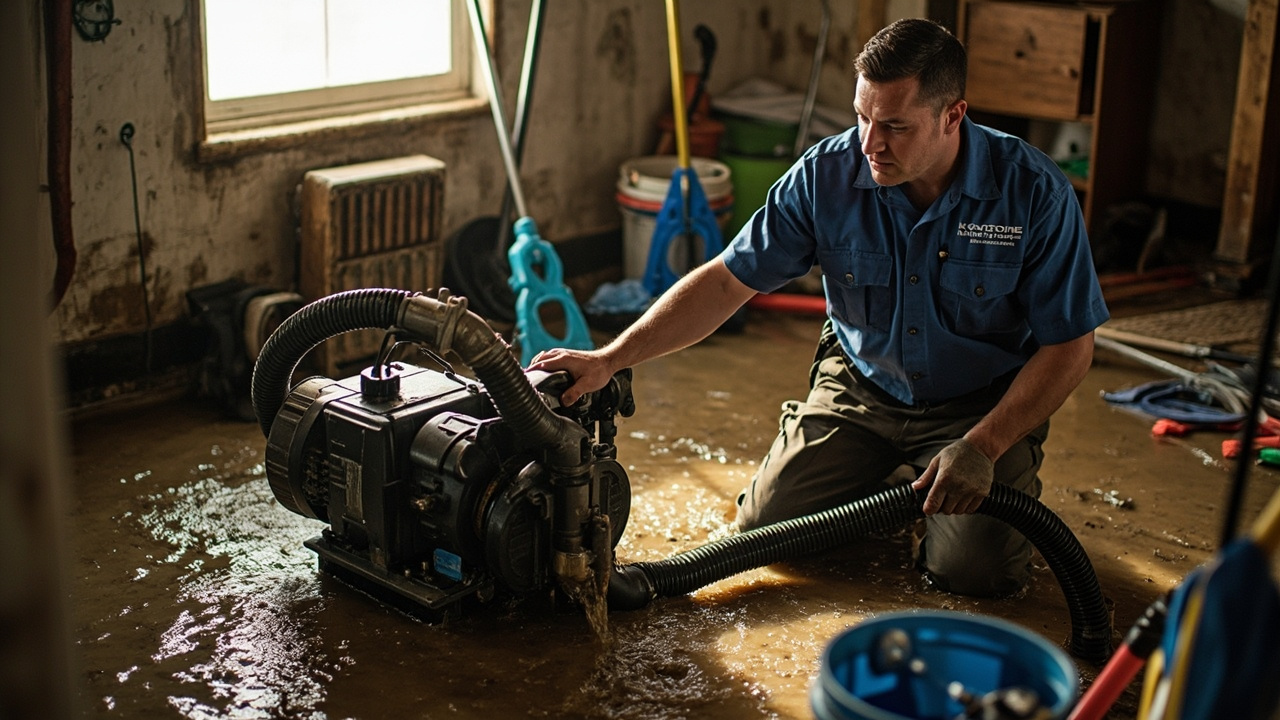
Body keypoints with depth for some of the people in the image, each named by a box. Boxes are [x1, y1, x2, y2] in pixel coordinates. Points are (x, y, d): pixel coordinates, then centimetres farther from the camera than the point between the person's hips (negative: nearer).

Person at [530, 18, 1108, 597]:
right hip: (860, 386, 3)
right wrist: (609, 359, -21)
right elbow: (726, 282, -13)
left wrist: (984, 447, -25)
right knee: (765, 525, -9)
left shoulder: (1034, 192, -23)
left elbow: (1068, 347, -15)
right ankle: (886, 474, 22)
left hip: (985, 402, -2)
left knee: (974, 570, -19)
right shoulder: (825, 174, -17)